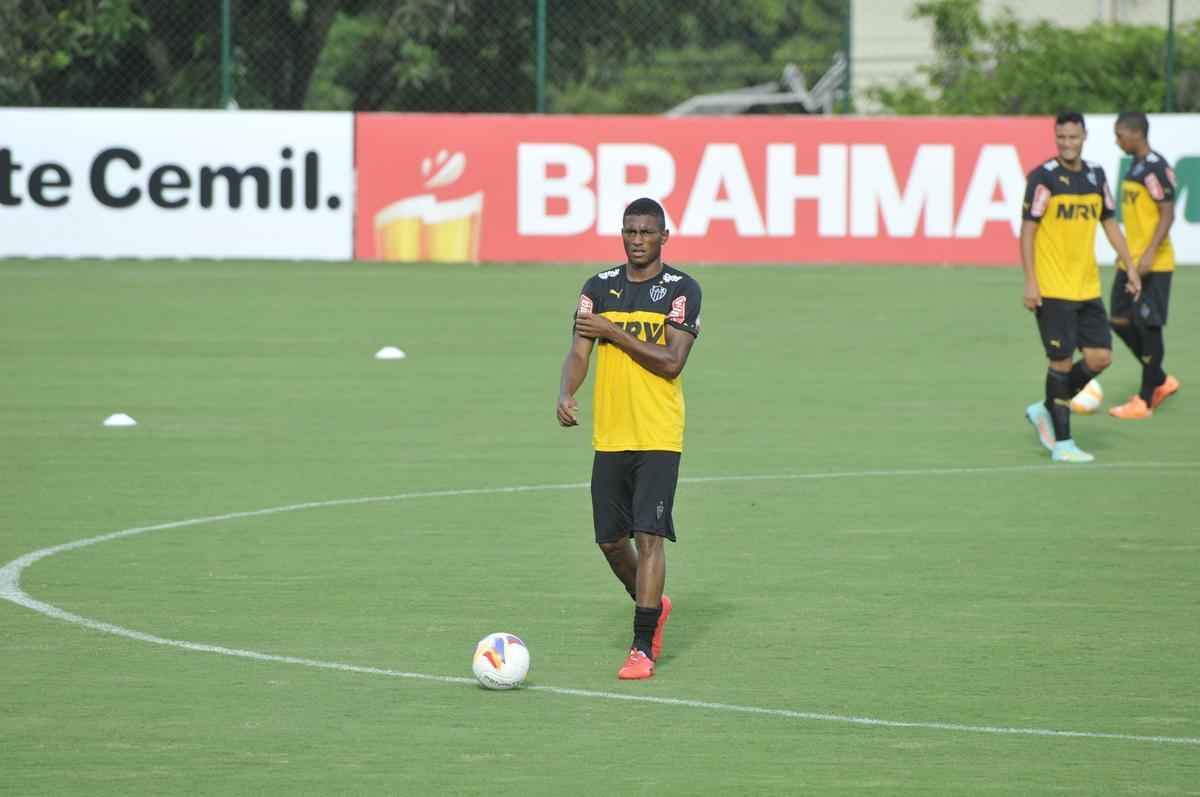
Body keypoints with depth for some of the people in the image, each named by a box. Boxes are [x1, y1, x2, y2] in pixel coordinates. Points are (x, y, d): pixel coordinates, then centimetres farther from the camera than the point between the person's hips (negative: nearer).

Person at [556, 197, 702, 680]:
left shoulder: (682, 290, -4)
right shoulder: (599, 287, 7)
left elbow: (671, 362, -13)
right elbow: (579, 353, 1)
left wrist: (612, 331, -14)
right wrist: (566, 394, -19)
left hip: (658, 437, -4)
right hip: (609, 436, 5)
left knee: (649, 536, -12)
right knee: (611, 540, 10)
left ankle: (644, 649, -10)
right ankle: (652, 606, 38)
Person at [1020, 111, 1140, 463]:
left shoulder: (1095, 175, 9)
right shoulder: (1043, 177, -8)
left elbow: (1109, 222, 19)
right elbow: (1028, 230, -9)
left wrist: (1130, 266, 14)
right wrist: (1030, 282, -15)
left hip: (1088, 288, 6)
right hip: (1052, 289, -6)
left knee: (1100, 357, 1)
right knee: (1062, 361, -5)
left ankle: (1046, 410, 21)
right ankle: (1062, 443, 4)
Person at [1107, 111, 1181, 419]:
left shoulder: (1156, 168, -15)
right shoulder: (1135, 166, 14)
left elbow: (1167, 214, -19)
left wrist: (1150, 254, -25)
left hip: (1153, 264, -10)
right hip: (1131, 262, 10)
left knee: (1148, 326, -3)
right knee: (1120, 321, 10)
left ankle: (1145, 400, 3)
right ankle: (1161, 381, 23)